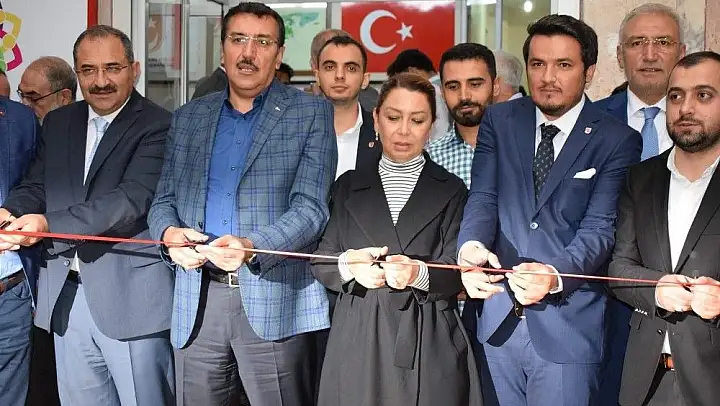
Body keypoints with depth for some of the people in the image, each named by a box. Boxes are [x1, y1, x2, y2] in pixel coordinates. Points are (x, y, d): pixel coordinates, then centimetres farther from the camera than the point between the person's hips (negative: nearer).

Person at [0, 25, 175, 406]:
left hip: (129, 298, -6)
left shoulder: (158, 126, -9)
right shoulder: (57, 123, 13)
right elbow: (35, 186, 11)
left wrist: (48, 223, -27)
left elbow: (133, 199, -20)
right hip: (65, 297, 6)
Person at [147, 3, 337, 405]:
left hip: (277, 301, -3)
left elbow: (310, 207, -8)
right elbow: (164, 199, 14)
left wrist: (251, 247, -24)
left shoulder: (312, 113, 1)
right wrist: (170, 233, -10)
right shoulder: (189, 117, 14)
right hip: (198, 301, 4)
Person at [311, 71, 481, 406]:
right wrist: (348, 265, -16)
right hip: (357, 342, 2)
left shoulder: (451, 190, 6)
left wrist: (419, 274, -24)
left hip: (429, 345, -1)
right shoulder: (347, 186, 11)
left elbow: (456, 273, -3)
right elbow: (320, 264, 6)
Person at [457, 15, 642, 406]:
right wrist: (471, 247, -25)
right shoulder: (499, 121, 6)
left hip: (567, 326, -2)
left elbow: (599, 226, -11)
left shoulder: (617, 140, -4)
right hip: (496, 318, 3)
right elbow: (483, 198, -3)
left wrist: (555, 275, -30)